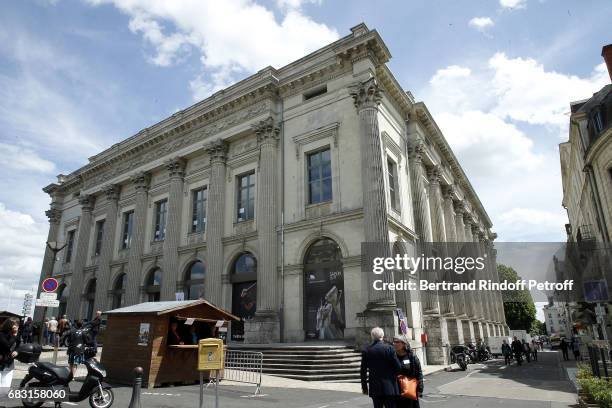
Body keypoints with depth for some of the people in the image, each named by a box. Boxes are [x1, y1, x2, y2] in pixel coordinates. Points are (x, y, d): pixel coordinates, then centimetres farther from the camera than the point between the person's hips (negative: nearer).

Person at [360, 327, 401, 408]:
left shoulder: (367, 350, -2)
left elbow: (363, 371, 2)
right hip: (389, 387, -2)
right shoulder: (389, 348, -9)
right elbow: (398, 367, -10)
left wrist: (364, 386, 13)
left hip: (374, 388, 3)